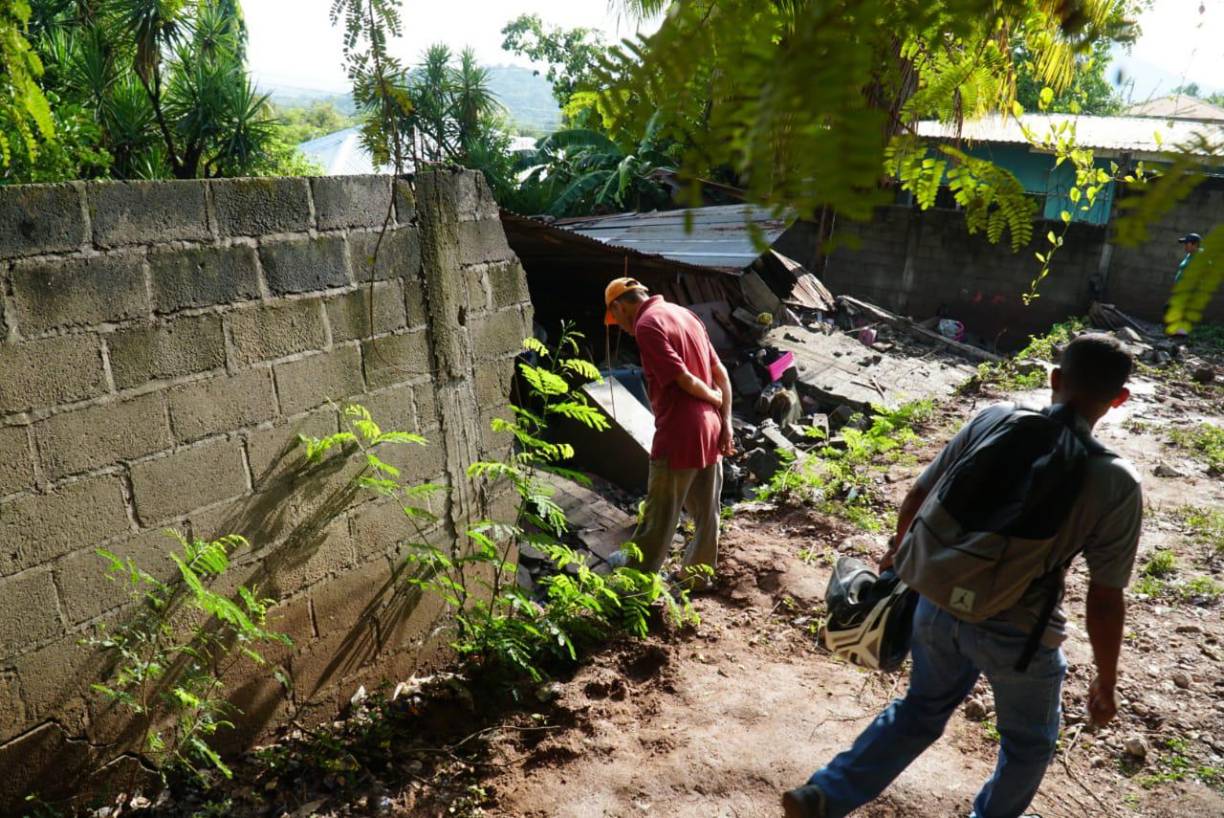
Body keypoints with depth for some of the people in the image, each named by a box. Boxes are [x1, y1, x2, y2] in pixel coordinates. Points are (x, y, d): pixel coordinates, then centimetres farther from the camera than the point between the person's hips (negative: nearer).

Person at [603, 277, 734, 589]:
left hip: (679, 433, -8)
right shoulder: (684, 313, 12)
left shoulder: (646, 325, -14)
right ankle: (699, 572, 29)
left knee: (661, 509, 8)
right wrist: (727, 421, 8)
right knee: (706, 508, 16)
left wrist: (715, 400, -2)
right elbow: (721, 373, 10)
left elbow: (683, 378, -19)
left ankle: (640, 567, 25)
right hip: (711, 429, 8)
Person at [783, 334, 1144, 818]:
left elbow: (917, 498, -2)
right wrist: (1106, 681, 5)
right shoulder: (1116, 484, -16)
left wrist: (899, 551, 17)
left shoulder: (993, 420, -9)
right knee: (1029, 742, 28)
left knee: (922, 710, 27)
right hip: (1017, 635, -3)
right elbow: (1104, 602, -12)